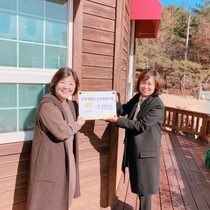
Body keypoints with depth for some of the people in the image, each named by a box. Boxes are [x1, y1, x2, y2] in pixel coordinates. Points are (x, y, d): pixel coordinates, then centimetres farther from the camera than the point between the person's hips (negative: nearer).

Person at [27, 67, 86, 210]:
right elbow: (62, 132, -26)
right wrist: (78, 125, -10)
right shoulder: (47, 105, -21)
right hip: (50, 159, -9)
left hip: (66, 156, 9)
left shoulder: (70, 104, 8)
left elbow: (83, 114, 22)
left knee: (62, 194, 22)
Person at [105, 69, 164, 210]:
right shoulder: (137, 98, 2)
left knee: (144, 184, 10)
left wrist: (117, 120, -25)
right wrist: (116, 101, -9)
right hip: (133, 147, 7)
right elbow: (124, 110, 10)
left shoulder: (157, 105, -20)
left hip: (146, 150, -7)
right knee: (138, 182, 23)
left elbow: (141, 125, -24)